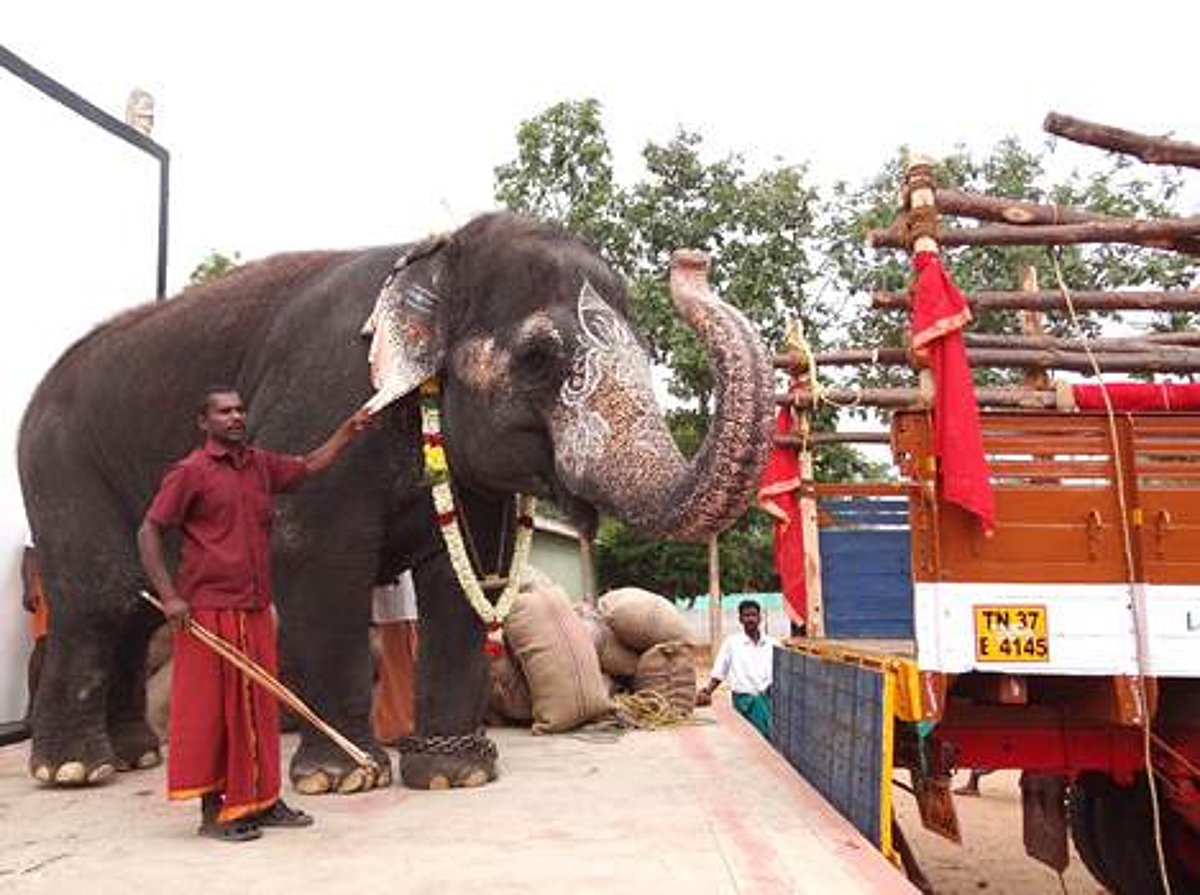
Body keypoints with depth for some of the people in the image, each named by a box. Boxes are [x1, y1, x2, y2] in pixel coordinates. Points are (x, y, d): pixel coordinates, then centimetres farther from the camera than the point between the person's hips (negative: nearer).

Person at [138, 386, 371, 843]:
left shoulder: (261, 464, 11)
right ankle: (213, 812, 11)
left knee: (259, 705, 11)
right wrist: (170, 596, -15)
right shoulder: (190, 472, -7)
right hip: (208, 611, -6)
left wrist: (348, 429, 16)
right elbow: (148, 532, -7)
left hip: (255, 609, 6)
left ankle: (264, 801, 22)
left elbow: (309, 466, 26)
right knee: (210, 707, 1)